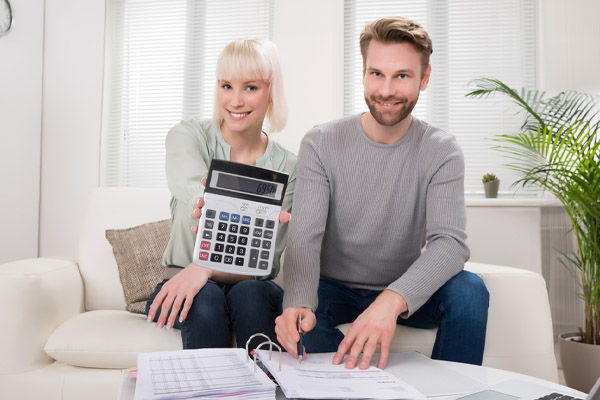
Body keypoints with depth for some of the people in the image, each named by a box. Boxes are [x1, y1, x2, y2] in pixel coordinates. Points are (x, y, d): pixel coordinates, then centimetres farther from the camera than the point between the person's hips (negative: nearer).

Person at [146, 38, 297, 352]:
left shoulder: (287, 168, -5)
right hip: (182, 280, 0)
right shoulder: (187, 135, -5)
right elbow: (197, 196, -28)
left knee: (249, 294, -32)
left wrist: (205, 266, -33)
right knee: (206, 300, -33)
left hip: (252, 288, 1)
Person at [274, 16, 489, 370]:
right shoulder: (321, 144, -10)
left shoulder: (442, 152, -10)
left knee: (469, 290, -28)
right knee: (300, 313, -32)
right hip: (334, 288, 0)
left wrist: (392, 300, -45)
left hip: (404, 293, 1)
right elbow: (305, 237, -19)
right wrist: (298, 303, -41)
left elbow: (451, 242, -25)